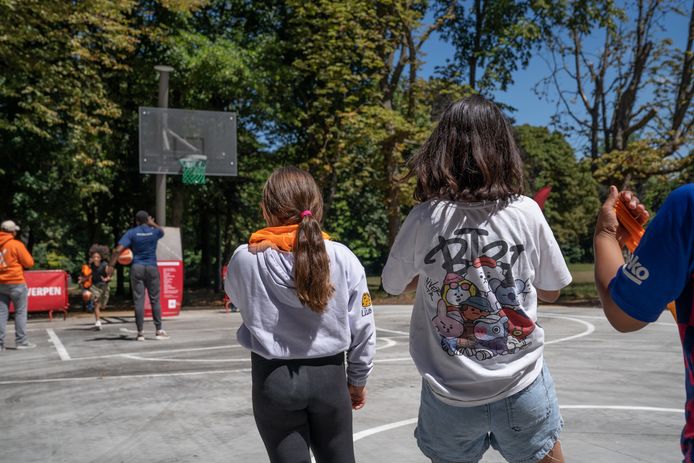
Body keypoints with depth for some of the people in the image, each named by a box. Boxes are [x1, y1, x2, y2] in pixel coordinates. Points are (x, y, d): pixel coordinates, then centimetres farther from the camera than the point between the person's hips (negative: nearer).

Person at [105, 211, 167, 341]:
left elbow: (118, 250, -11)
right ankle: (159, 331, 6)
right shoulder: (154, 231, 4)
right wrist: (152, 224, 34)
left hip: (137, 268, -1)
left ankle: (140, 332, -1)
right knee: (155, 299, 6)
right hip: (152, 268, 1)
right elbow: (161, 231, 31)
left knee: (139, 300, 0)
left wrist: (110, 265, -7)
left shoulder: (131, 233, -1)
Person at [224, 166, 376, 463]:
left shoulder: (246, 259, -12)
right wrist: (358, 379, 11)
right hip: (328, 375, 1)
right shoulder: (342, 257, -10)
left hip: (274, 379, -1)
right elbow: (362, 328, -3)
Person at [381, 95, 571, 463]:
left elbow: (394, 285, 5)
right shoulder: (526, 212, -10)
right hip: (522, 389, 0)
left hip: (449, 395, 0)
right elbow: (551, 292, 4)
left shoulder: (424, 218, -12)